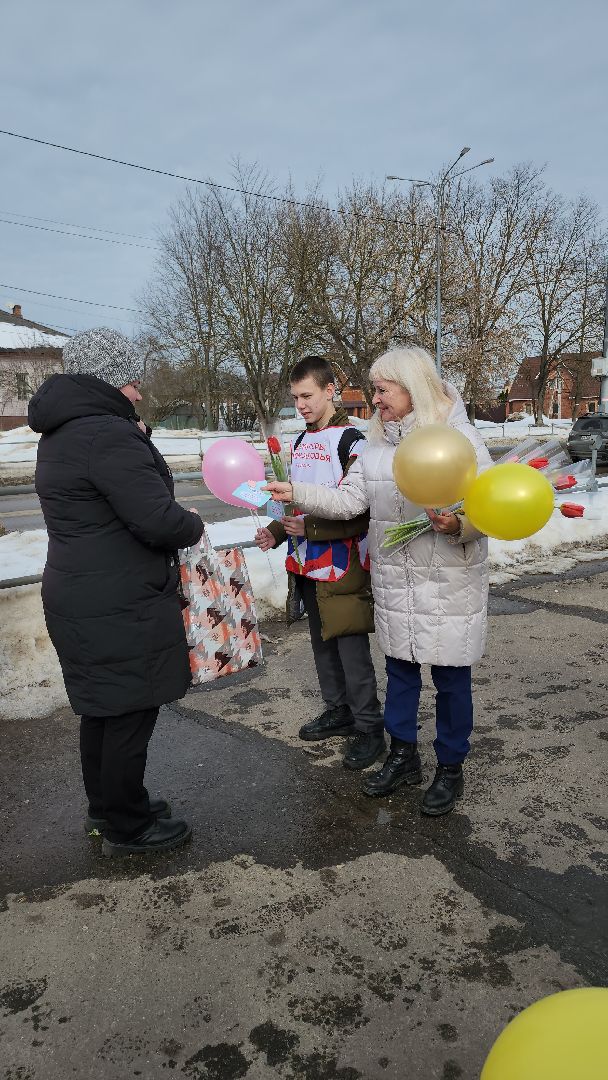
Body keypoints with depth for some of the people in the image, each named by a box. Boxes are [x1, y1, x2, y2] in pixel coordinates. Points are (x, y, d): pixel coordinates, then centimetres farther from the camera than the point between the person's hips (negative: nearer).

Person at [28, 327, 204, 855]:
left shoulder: (60, 435, 13)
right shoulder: (108, 435, -19)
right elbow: (158, 519, -24)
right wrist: (194, 526, -3)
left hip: (78, 596, 10)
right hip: (120, 608, -10)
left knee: (102, 708, 21)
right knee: (131, 713, 4)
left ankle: (105, 807, 37)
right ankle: (127, 827, 21)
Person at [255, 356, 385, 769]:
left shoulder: (350, 440, -11)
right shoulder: (301, 442, 13)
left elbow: (362, 511, -17)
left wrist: (311, 527, -23)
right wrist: (277, 532, 5)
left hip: (343, 567, -8)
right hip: (308, 564, 8)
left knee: (352, 649, -2)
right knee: (322, 643, 17)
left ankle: (369, 727, 12)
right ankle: (338, 712, 33)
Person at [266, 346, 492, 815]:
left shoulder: (460, 436, -11)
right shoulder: (376, 445, 7)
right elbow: (349, 500, 1)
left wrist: (458, 524, -31)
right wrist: (296, 493, -8)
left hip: (449, 582, -5)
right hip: (393, 583, 5)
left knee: (451, 677, 8)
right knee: (400, 669, 17)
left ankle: (451, 768, 28)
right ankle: (403, 756, 37)